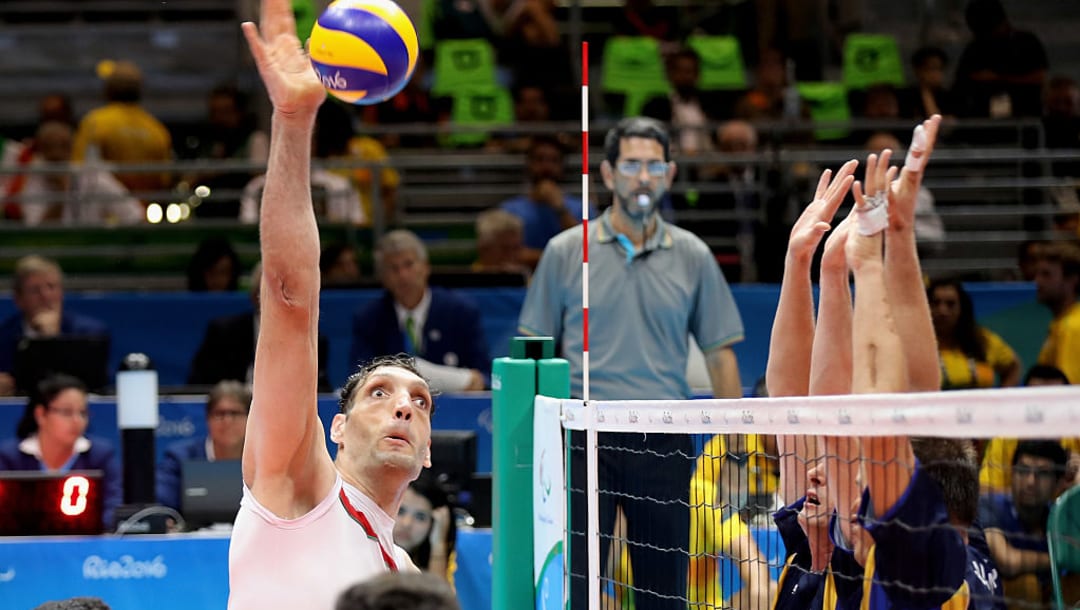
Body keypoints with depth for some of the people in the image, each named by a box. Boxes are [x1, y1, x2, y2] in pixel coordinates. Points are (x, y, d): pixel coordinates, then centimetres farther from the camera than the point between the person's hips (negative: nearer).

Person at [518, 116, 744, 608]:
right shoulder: (565, 252, 4)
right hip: (585, 438, -1)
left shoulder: (693, 257, 8)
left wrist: (735, 449, 4)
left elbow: (720, 355, 10)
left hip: (664, 443, 2)